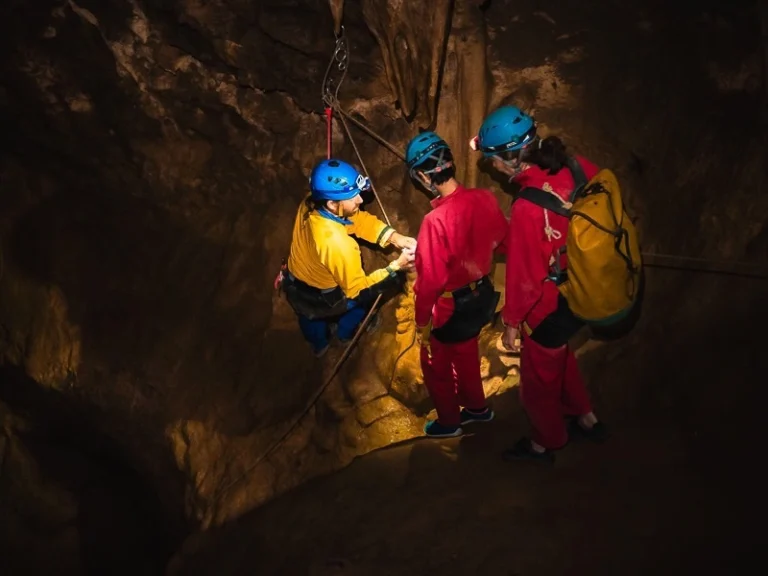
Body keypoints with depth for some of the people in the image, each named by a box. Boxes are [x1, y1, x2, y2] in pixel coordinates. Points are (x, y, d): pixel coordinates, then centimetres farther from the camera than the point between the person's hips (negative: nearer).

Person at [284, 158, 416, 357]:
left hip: (294, 286, 5)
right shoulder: (336, 243, -43)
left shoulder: (311, 203, -22)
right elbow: (359, 290, -29)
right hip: (319, 301, -5)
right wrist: (396, 266, -29)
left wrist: (395, 237, -21)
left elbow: (360, 219, -11)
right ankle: (346, 332, 47)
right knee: (371, 289, 24)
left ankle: (318, 344, 66)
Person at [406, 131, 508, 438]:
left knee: (436, 365, 21)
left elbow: (430, 281, -27)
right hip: (482, 295, 6)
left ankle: (449, 421, 40)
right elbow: (502, 242, 4)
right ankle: (477, 407, 51)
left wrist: (422, 323, -13)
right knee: (466, 355, 31)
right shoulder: (485, 199, -13)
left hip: (451, 307, -6)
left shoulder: (436, 220, -33)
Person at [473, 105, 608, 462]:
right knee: (558, 355, 33)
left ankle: (545, 443, 44)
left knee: (539, 377, 20)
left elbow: (524, 276, -24)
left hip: (549, 306, -7)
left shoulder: (527, 208, -34)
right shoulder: (579, 168, -16)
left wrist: (511, 320, -8)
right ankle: (585, 419, 50)